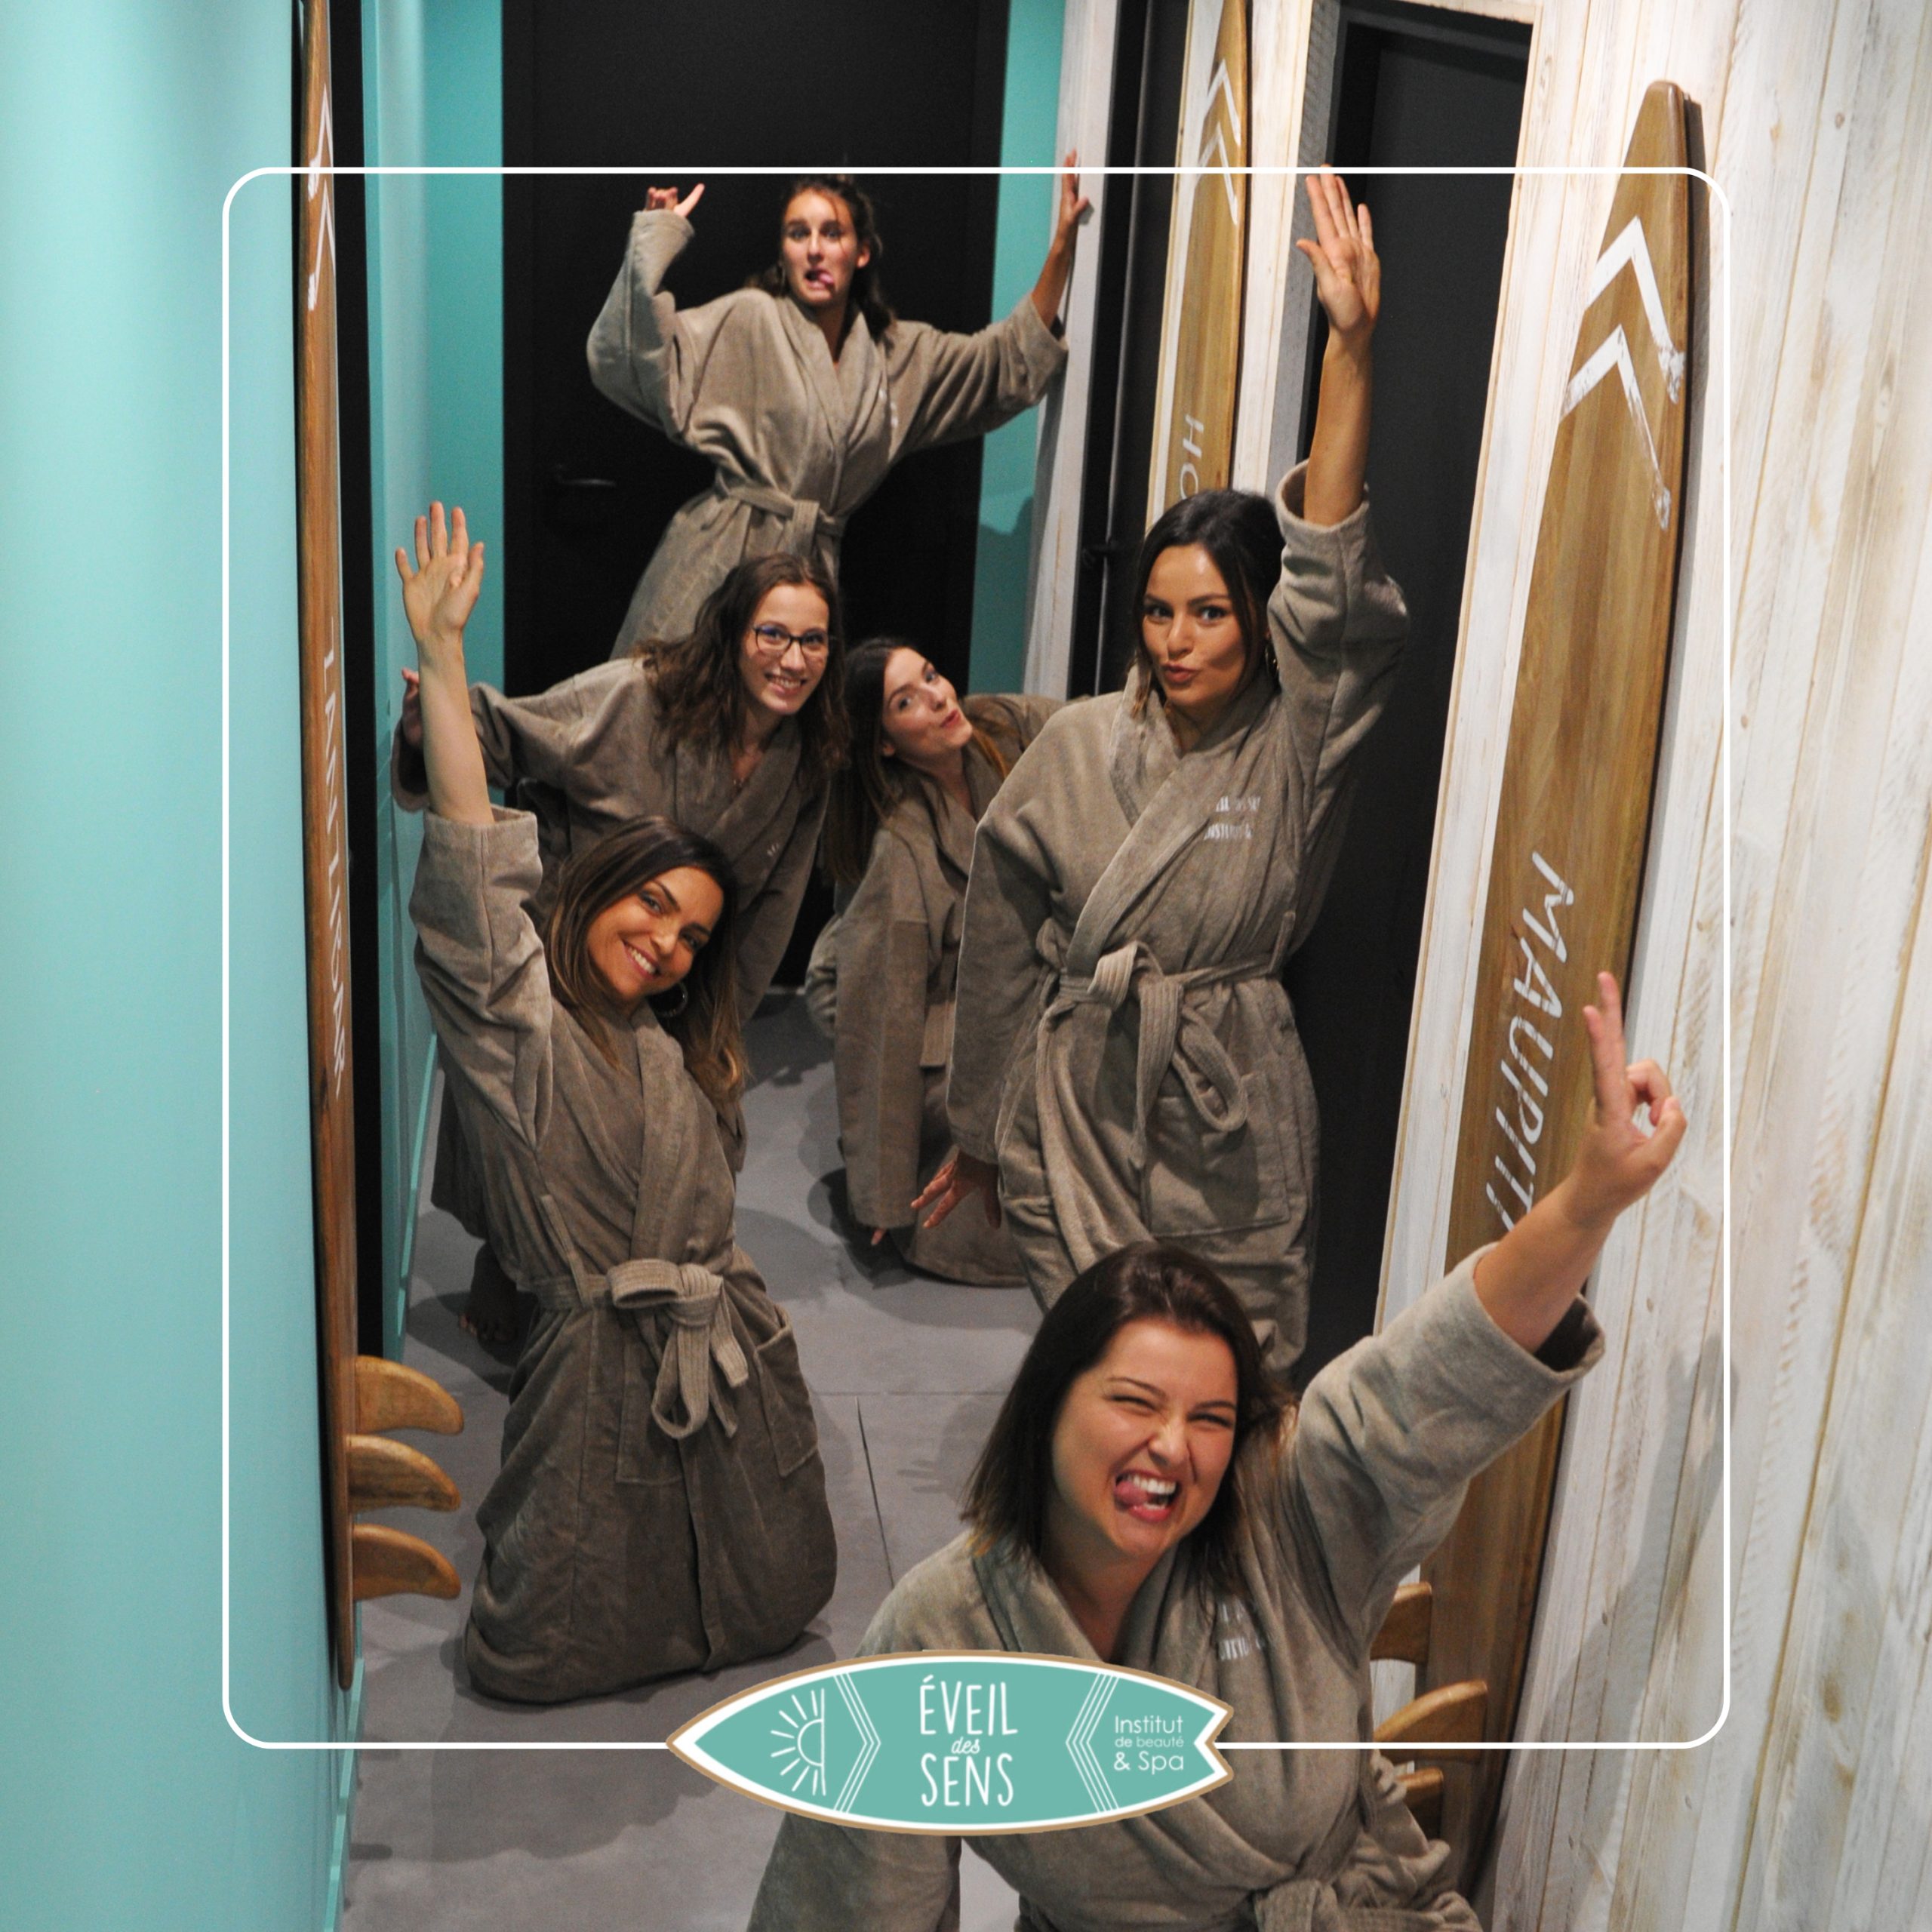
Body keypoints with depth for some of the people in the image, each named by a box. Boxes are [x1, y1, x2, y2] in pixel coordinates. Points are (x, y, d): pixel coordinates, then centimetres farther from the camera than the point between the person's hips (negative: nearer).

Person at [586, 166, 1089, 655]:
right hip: (721, 557, -4)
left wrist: (1062, 242, 9)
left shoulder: (900, 352, 13)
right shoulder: (748, 320, 0)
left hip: (814, 564, 4)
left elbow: (1015, 358, 16)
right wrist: (657, 236, -14)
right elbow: (629, 361, -10)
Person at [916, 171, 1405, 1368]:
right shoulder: (1079, 746, 1)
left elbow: (1330, 575, -20)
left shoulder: (1296, 747, -4)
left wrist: (1352, 349, -30)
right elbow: (1005, 942, 7)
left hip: (1232, 1121, -1)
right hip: (1080, 1104, 1)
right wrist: (983, 1131, 12)